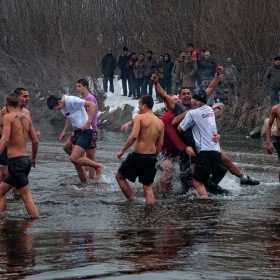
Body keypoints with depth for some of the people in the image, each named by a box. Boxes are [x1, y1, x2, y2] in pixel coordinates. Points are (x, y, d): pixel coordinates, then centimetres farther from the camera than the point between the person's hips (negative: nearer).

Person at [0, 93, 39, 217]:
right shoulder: (26, 118, 12)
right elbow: (35, 141, 15)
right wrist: (33, 158, 30)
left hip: (16, 161, -8)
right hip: (26, 160, 8)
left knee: (27, 198, -9)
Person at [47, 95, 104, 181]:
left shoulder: (72, 101, -20)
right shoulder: (63, 107, 8)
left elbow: (92, 105, -23)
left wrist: (88, 123, -24)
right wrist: (64, 132, 20)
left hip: (85, 132, -9)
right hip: (76, 132, 10)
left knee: (74, 159, -16)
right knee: (76, 159, 9)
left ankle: (98, 166, 0)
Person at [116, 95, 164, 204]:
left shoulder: (139, 118, -9)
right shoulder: (160, 123, 9)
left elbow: (134, 136, -21)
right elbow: (160, 144, 10)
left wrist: (122, 150, -13)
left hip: (138, 155, -5)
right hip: (151, 157, 5)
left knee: (119, 176, 16)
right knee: (148, 188, 11)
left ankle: (132, 200, 10)